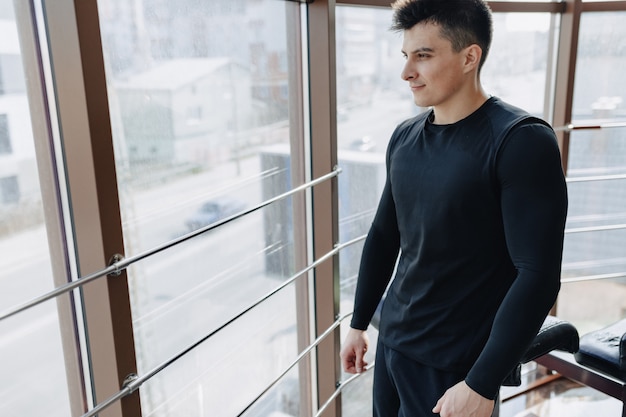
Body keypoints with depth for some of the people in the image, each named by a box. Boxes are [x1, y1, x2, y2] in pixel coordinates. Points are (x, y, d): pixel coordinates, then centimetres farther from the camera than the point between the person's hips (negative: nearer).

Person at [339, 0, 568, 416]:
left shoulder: (521, 141, -17)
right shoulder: (404, 137, 2)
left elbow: (539, 275, -19)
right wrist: (359, 323, 14)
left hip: (454, 367, -5)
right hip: (392, 343, 6)